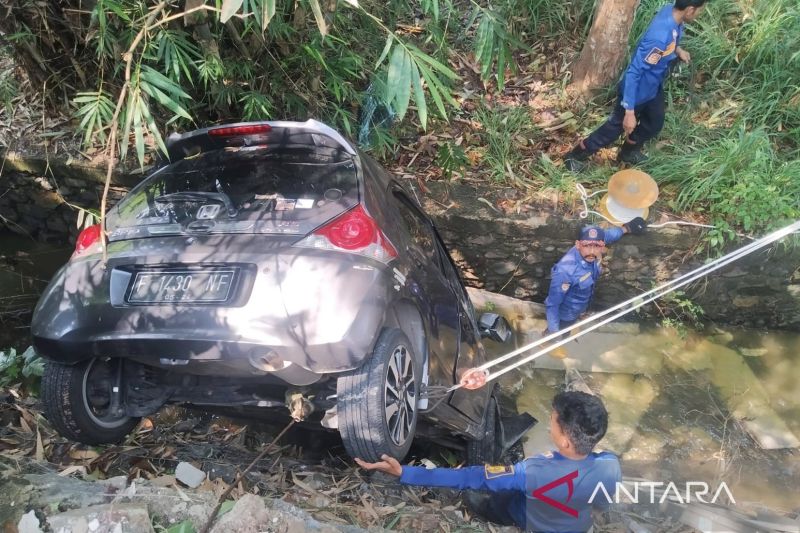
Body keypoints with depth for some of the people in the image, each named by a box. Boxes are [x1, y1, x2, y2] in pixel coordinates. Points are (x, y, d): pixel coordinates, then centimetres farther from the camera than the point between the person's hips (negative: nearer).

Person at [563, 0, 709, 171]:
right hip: (638, 91, -8)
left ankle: (628, 152, 51)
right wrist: (630, 112, -32)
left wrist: (677, 49, 2)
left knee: (654, 124, 25)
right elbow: (633, 73, -35)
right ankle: (575, 155, 30)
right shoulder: (660, 38, -39)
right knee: (616, 126, 12)